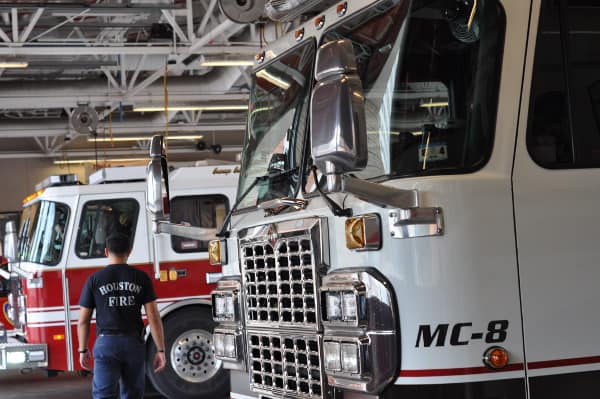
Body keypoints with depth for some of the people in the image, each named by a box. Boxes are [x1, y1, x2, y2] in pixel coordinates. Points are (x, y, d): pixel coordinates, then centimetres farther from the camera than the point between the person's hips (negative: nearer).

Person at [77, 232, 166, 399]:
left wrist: (83, 350, 14)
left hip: (106, 343, -2)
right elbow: (153, 317, -4)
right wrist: (160, 350, -1)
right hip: (134, 343, 2)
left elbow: (83, 320, 2)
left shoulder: (94, 279, -1)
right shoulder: (141, 278, 0)